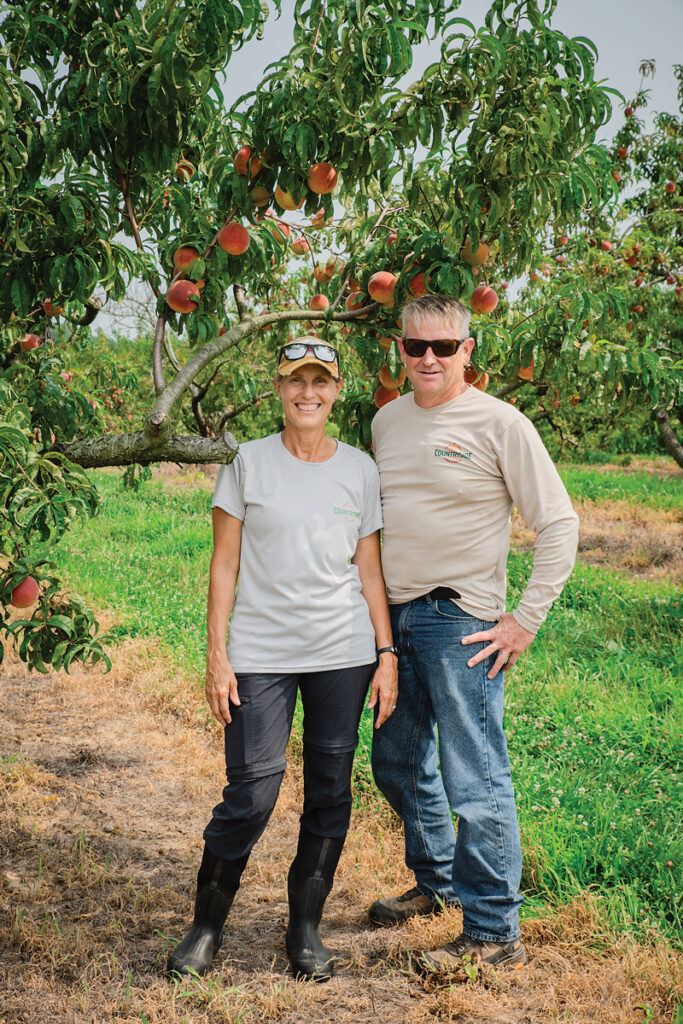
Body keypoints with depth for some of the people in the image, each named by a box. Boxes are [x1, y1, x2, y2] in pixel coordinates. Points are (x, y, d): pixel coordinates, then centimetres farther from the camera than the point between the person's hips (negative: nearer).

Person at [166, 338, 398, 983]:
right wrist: (216, 656, -4)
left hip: (343, 652, 3)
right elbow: (224, 565, 1)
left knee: (330, 792, 7)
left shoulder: (360, 470, 7)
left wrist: (387, 653, 4)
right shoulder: (248, 463, 1)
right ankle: (207, 924, 17)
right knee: (251, 793, -5)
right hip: (260, 652, -2)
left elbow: (369, 571, 9)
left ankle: (305, 928, 23)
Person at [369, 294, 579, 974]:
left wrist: (526, 621, -12)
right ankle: (436, 884, 39)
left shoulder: (500, 424, -9)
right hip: (394, 617, 7)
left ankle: (495, 934, 9)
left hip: (461, 622, -7)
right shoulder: (387, 422, 10)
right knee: (399, 762, 19)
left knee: (475, 781, -3)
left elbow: (559, 524, -9)